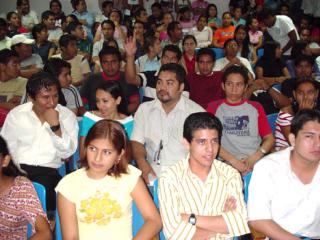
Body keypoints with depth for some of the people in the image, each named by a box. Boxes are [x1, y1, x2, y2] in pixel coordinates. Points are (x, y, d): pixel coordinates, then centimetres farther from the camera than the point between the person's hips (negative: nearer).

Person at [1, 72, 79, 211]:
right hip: (19, 168, 1)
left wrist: (55, 125, -17)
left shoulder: (67, 116, 1)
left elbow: (67, 153, -6)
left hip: (48, 170, -1)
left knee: (44, 188, -32)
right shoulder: (16, 115, 5)